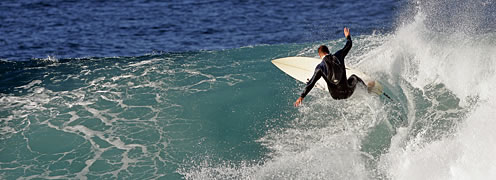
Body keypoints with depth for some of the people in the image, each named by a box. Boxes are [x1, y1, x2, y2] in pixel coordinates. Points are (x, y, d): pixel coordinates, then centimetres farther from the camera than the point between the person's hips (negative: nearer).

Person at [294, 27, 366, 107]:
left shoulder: (320, 67, -11)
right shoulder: (338, 56, -6)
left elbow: (311, 83, -13)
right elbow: (348, 45, 13)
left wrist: (301, 97, -8)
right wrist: (348, 36, 34)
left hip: (336, 96, -1)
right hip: (347, 92, 1)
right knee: (353, 77, 33)